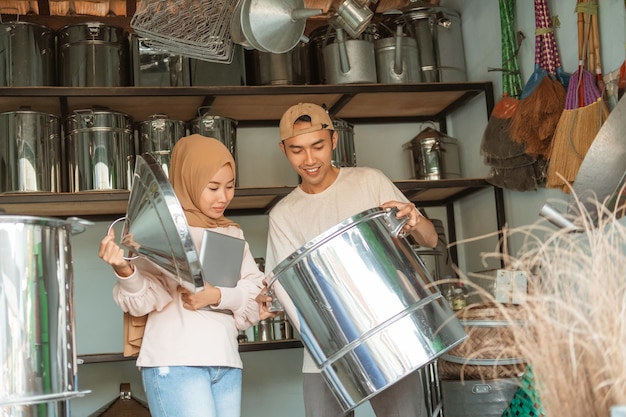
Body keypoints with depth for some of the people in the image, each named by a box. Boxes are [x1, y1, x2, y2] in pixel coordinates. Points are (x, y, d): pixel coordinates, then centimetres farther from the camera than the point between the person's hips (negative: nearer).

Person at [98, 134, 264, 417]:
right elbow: (143, 301, -10)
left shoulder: (232, 234, 16)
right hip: (175, 364, -6)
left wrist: (218, 296, -11)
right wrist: (124, 272, -30)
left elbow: (257, 294, 7)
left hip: (226, 364, 6)